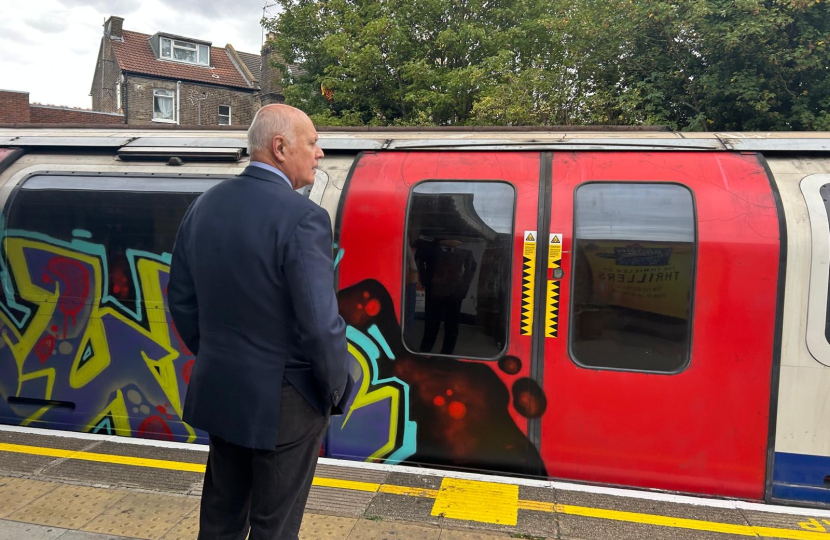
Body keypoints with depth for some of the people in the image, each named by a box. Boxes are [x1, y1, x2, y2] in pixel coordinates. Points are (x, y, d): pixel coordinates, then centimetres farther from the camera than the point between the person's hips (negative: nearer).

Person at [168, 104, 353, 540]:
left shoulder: (205, 205, 1)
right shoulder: (303, 218, -22)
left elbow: (181, 298, 8)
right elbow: (320, 323, -25)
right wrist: (337, 388, -7)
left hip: (219, 390, 7)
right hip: (284, 400, -7)